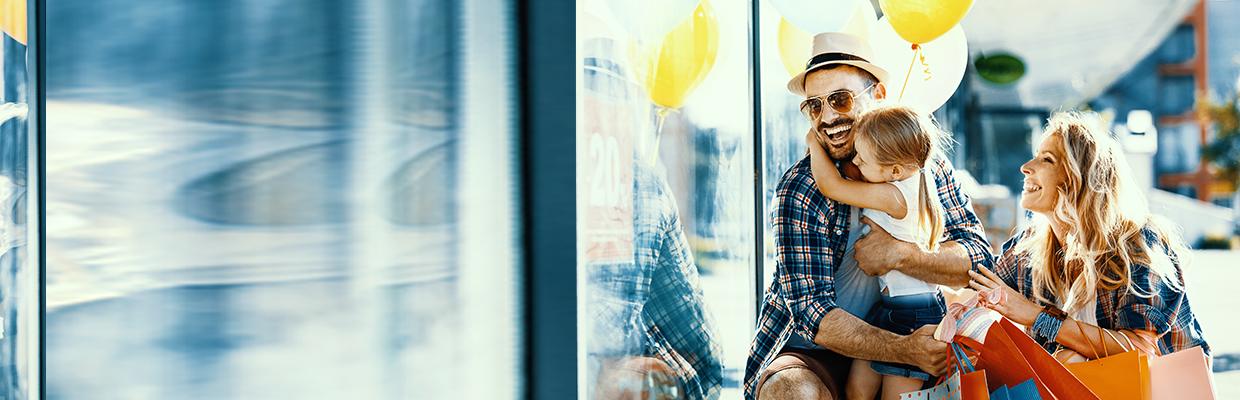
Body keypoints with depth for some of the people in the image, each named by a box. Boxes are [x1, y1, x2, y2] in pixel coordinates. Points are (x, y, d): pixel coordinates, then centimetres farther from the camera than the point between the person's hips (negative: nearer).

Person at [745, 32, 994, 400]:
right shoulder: (800, 193, -14)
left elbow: (979, 259, -8)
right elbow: (812, 314, -21)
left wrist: (900, 255, -26)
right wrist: (906, 350, -34)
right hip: (807, 354, -4)